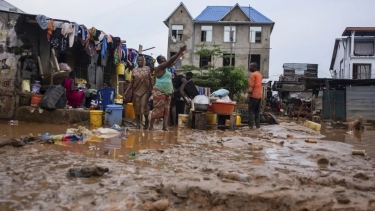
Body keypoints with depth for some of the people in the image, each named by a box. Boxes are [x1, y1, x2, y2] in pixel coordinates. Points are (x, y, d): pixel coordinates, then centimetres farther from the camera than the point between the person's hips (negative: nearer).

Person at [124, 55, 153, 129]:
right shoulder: (134, 70, 8)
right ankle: (138, 124, 13)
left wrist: (151, 90, 1)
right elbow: (131, 82, 6)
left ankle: (146, 121, 16)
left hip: (145, 91, -2)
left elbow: (150, 80, 5)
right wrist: (126, 91, -2)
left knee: (144, 106, -8)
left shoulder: (147, 68, 4)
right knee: (137, 108, 4)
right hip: (136, 91, 2)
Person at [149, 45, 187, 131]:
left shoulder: (165, 67, 16)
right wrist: (179, 52, -19)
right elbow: (170, 60, -18)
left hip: (167, 93, 9)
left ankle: (165, 126, 3)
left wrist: (181, 54, 29)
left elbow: (173, 62, 26)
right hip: (159, 92, -9)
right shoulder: (160, 67, -9)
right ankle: (151, 126, -3)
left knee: (166, 110, 4)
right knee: (157, 109, -8)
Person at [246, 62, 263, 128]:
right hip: (259, 96, 8)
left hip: (253, 95, -8)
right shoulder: (260, 74, 18)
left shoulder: (253, 74, -9)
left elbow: (251, 86, -15)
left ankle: (251, 125, -9)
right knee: (257, 111, 11)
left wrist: (248, 96, -16)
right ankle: (258, 125, 10)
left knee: (251, 111, -6)